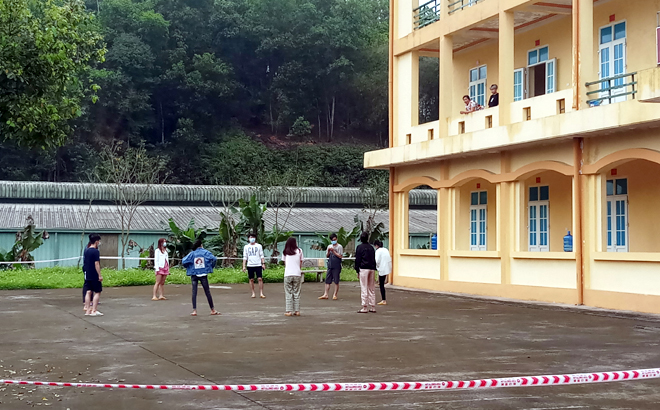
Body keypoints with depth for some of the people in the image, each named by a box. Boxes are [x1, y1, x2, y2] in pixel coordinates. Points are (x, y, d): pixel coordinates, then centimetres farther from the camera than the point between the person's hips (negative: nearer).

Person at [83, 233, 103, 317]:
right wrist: (100, 275, -16)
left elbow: (84, 263, 15)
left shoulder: (86, 251, 10)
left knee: (88, 292, 9)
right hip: (94, 276, -7)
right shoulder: (95, 251, -14)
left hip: (87, 275, 7)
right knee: (97, 292, 0)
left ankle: (87, 310, 8)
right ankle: (94, 310, -4)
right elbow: (96, 264, -18)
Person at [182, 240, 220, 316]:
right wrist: (211, 266, 2)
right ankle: (213, 310, 11)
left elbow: (183, 261, -7)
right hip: (203, 274, -1)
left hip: (194, 275, 1)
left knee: (194, 292, 3)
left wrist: (188, 267, 10)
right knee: (207, 292, 6)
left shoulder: (192, 254, 2)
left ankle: (194, 310, -3)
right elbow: (214, 259, -14)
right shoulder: (205, 252, -1)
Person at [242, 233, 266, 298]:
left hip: (258, 265, -1)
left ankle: (261, 293, -6)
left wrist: (263, 263, -3)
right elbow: (245, 257, 9)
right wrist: (244, 266, 1)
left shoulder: (259, 246, 7)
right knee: (251, 279, 3)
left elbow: (261, 256, 7)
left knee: (260, 279, -8)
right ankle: (253, 293, 11)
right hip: (250, 265, 1)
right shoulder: (246, 247, 9)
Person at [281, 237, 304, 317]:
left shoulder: (285, 252, 6)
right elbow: (301, 264, 7)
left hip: (287, 274, 0)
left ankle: (289, 311, 0)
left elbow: (285, 263, 9)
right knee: (296, 293, 7)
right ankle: (297, 311, 7)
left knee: (288, 293, 3)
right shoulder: (299, 251, 6)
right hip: (297, 274, 0)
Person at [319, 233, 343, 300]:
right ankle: (325, 294, 3)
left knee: (336, 281, 0)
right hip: (330, 266, 5)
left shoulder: (339, 247, -2)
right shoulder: (329, 246, 15)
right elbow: (327, 256, 18)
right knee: (327, 280, 2)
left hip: (336, 266, -5)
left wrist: (333, 251, -14)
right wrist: (328, 251, -1)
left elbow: (340, 256, -9)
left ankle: (335, 295, 5)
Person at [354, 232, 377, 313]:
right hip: (372, 269, 5)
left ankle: (365, 307, -6)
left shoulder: (360, 248, -3)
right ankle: (372, 307, 11)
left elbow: (357, 260, -5)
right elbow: (374, 259, 16)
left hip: (364, 269, -5)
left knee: (364, 288, -4)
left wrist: (357, 270, 0)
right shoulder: (371, 248, 13)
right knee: (372, 289, 9)